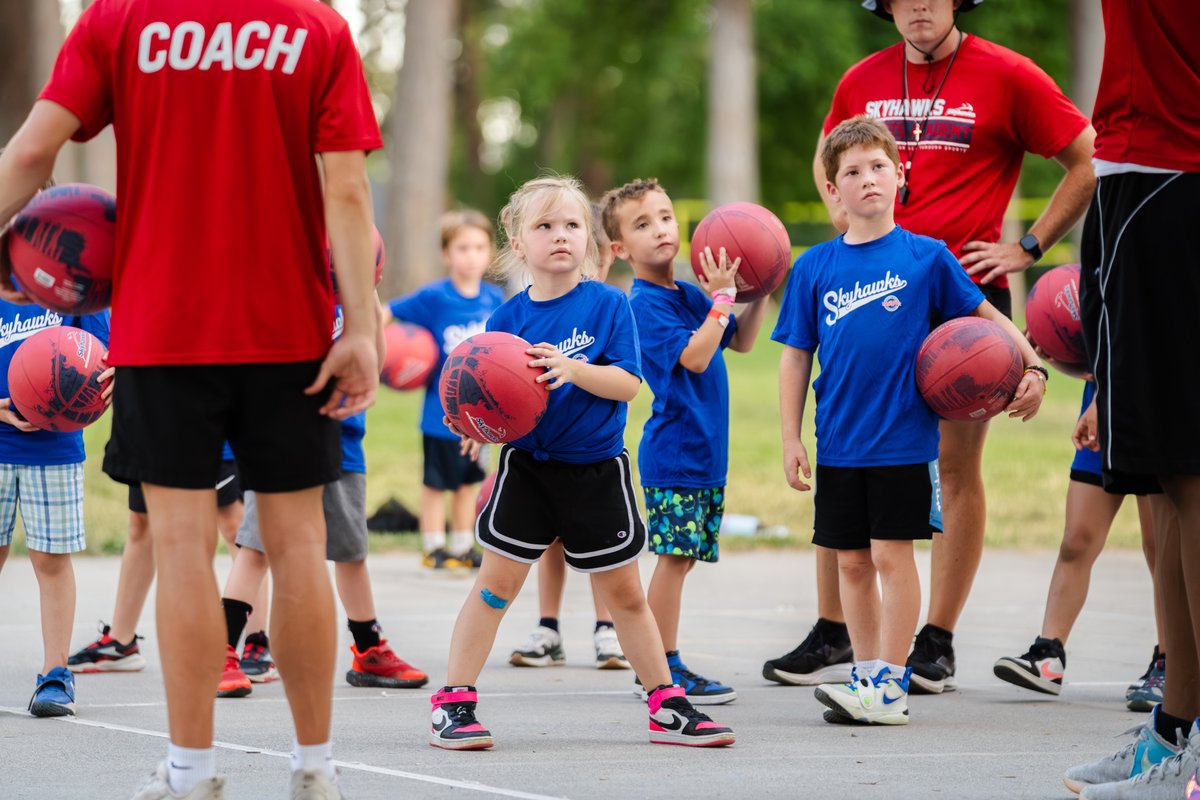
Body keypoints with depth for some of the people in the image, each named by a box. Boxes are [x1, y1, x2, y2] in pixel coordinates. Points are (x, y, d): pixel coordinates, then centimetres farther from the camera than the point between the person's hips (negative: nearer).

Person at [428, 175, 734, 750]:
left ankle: (667, 707, 19)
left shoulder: (608, 304, -5)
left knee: (625, 594, 9)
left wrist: (572, 368, -27)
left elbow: (628, 383, -13)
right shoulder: (509, 318, -2)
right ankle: (453, 703, 2)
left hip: (597, 469, 0)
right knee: (496, 583, -3)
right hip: (527, 466, 0)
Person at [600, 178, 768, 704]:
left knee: (681, 558, 10)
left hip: (704, 450, 8)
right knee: (674, 556, -8)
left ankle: (661, 668, 15)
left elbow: (741, 342, 22)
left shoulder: (690, 295, 13)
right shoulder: (645, 304, -13)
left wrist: (759, 294, 9)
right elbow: (694, 355, -22)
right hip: (673, 452, -8)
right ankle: (664, 670, -5)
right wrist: (723, 298, -18)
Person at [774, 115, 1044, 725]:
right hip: (839, 443, 3)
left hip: (903, 439, -3)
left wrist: (1032, 366, -8)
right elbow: (796, 356, 8)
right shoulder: (814, 268, 4)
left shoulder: (926, 257, -2)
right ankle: (867, 676, 18)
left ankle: (891, 686, 0)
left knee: (891, 555, -4)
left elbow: (985, 315, 6)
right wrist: (791, 438, 3)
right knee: (852, 563, 8)